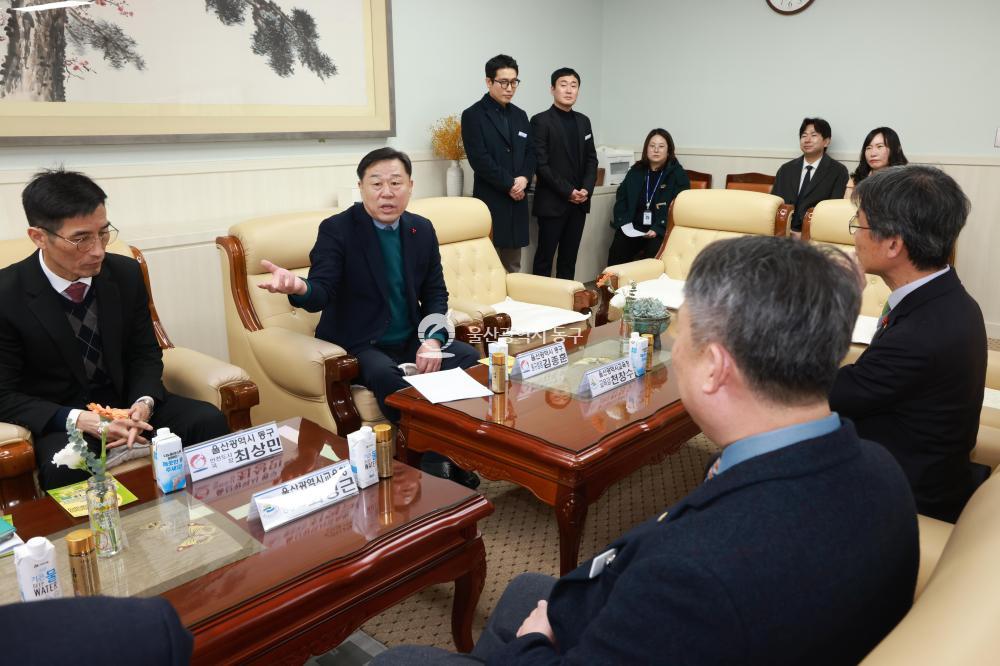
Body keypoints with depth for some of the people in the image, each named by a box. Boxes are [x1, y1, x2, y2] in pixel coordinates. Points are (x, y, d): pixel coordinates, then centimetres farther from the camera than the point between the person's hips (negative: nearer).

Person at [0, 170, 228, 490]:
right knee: (65, 468, -37)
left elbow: (145, 353, 5)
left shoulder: (126, 273, -5)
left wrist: (144, 402, -17)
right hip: (58, 420, -3)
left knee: (209, 421, -21)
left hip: (126, 401, 4)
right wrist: (79, 419, -25)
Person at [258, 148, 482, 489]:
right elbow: (321, 293, -20)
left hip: (411, 340, 5)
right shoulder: (336, 229, -9)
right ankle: (433, 464, -19)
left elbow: (436, 293, 9)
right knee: (386, 374, -36)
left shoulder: (422, 229, 6)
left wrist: (432, 339, -10)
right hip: (359, 345, -5)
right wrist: (299, 287, -46)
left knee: (470, 359, -16)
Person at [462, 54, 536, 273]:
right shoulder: (473, 115, -3)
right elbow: (479, 158, -12)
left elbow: (531, 152, 15)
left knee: (513, 267, 10)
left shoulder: (520, 115, 17)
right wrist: (509, 185, -12)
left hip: (517, 200, 6)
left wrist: (524, 178, -6)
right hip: (490, 201, -6)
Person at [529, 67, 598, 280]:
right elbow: (541, 164, -11)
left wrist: (586, 189, -3)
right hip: (552, 202, -5)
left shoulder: (583, 121, 14)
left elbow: (591, 159, 14)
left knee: (569, 256, 9)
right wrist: (567, 191, -14)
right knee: (545, 256, 0)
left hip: (579, 202, 6)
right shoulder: (541, 121, -5)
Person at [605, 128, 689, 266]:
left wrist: (658, 229, -18)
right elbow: (621, 196, 17)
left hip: (662, 229, -3)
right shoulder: (636, 171, 14)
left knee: (654, 251, -33)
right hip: (634, 226, 3)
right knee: (617, 251, -22)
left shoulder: (678, 174, 2)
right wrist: (623, 221, -1)